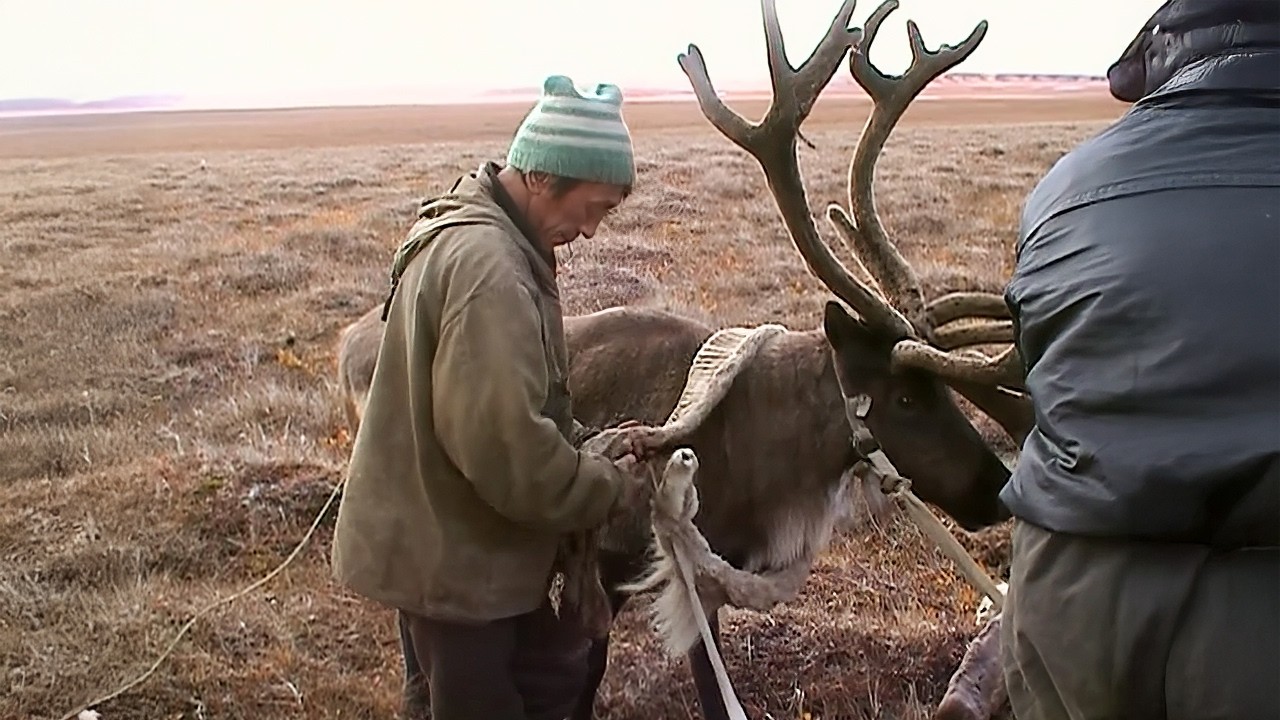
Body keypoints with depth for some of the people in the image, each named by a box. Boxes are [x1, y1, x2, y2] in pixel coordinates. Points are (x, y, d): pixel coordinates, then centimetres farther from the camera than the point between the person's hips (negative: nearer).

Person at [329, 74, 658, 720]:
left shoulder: (462, 227, 6)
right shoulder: (488, 268, -28)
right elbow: (505, 446, -31)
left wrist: (592, 451, 3)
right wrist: (614, 488, -15)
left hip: (440, 536, 10)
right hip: (450, 553, -10)